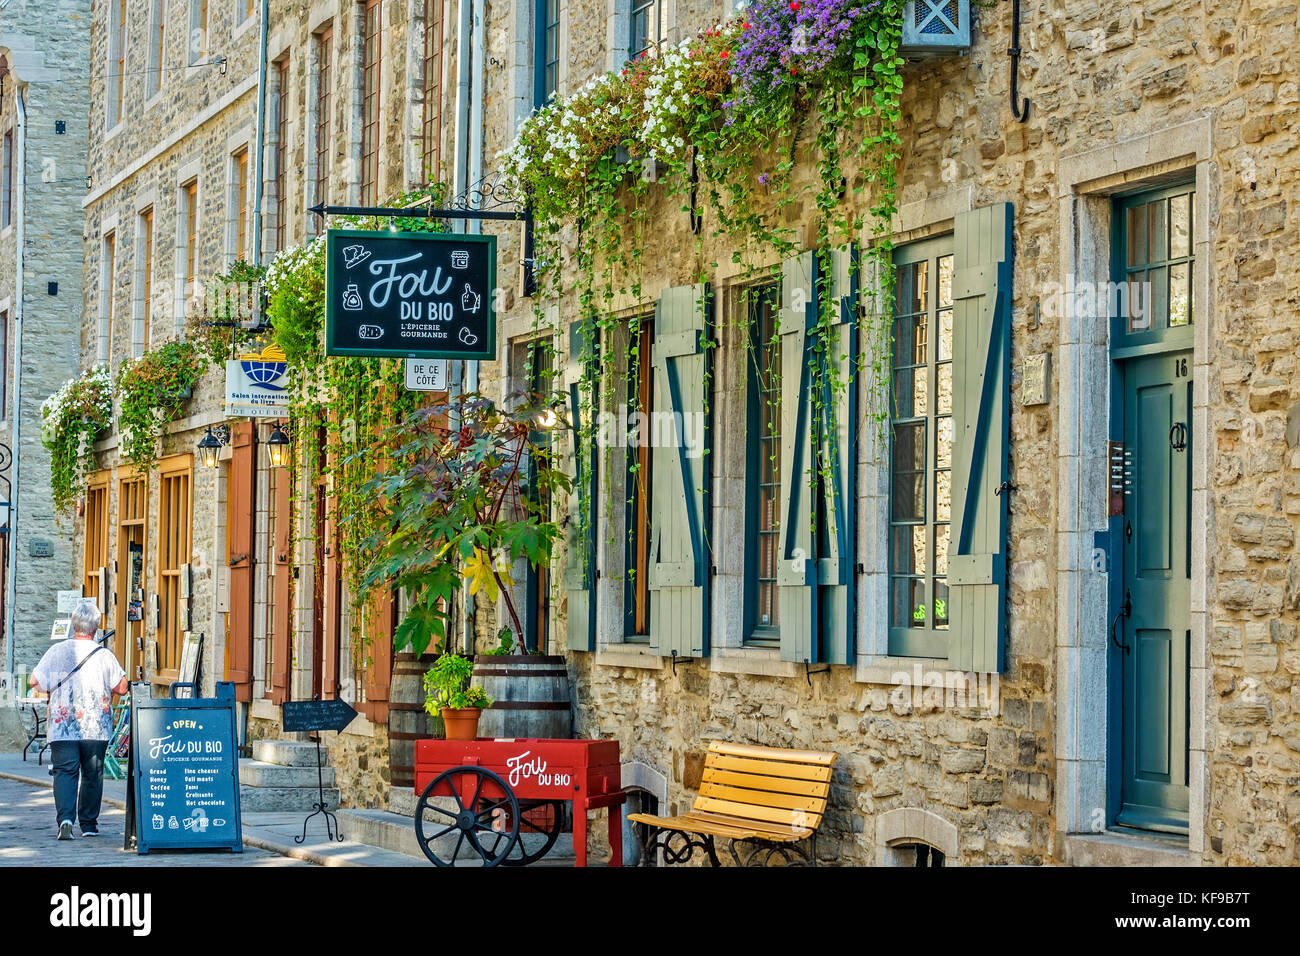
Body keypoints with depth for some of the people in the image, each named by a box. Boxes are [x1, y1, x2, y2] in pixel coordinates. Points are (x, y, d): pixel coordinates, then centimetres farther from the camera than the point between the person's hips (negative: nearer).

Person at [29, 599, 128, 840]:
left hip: (62, 725, 0)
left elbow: (34, 681, -1)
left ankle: (65, 818, -21)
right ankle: (89, 824, 17)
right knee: (92, 774, 12)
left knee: (65, 771, -1)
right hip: (96, 727, 0)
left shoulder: (57, 651, -2)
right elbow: (122, 687, 1)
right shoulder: (104, 655, -3)